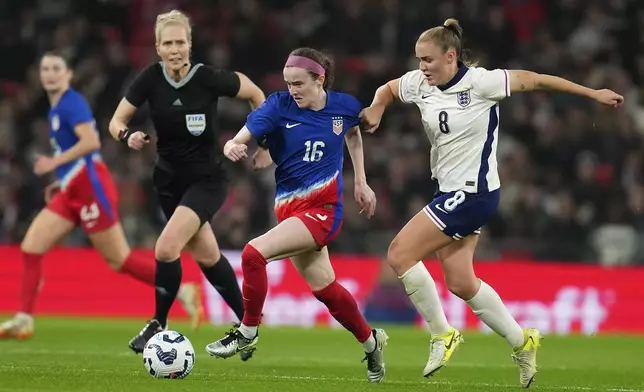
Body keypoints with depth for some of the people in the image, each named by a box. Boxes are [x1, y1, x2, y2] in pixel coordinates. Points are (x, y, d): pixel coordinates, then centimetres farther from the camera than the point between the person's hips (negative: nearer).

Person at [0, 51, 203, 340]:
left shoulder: (71, 103, -9)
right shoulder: (57, 109, 19)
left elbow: (91, 142, -23)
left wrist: (55, 162, -19)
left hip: (91, 188, -9)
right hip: (72, 193, 9)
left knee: (119, 261, -6)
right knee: (31, 247, -1)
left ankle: (184, 291, 4)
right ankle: (24, 320, -1)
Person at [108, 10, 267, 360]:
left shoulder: (208, 79, -19)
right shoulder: (150, 79, -12)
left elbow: (256, 94, -3)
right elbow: (117, 121, -6)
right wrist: (127, 136, -28)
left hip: (207, 180, -4)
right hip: (169, 179, 4)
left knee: (166, 248, -22)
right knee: (207, 256, 13)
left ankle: (159, 324, -3)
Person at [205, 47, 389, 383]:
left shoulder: (344, 106, -4)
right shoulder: (279, 106, -7)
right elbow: (242, 138, -18)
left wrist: (360, 182, 19)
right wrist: (232, 147, -42)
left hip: (323, 207, -3)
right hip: (289, 206, 3)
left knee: (254, 254, -23)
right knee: (324, 288, 12)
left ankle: (247, 333, -6)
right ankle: (370, 341, 37)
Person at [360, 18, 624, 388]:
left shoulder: (480, 82, -16)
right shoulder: (419, 84, 3)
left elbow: (534, 80, -9)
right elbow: (388, 89, 23)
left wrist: (593, 93, -4)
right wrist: (376, 109, 0)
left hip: (473, 194, -8)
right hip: (451, 192, 8)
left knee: (400, 254, -12)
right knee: (460, 282, 8)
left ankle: (442, 335, 2)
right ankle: (521, 341, 23)